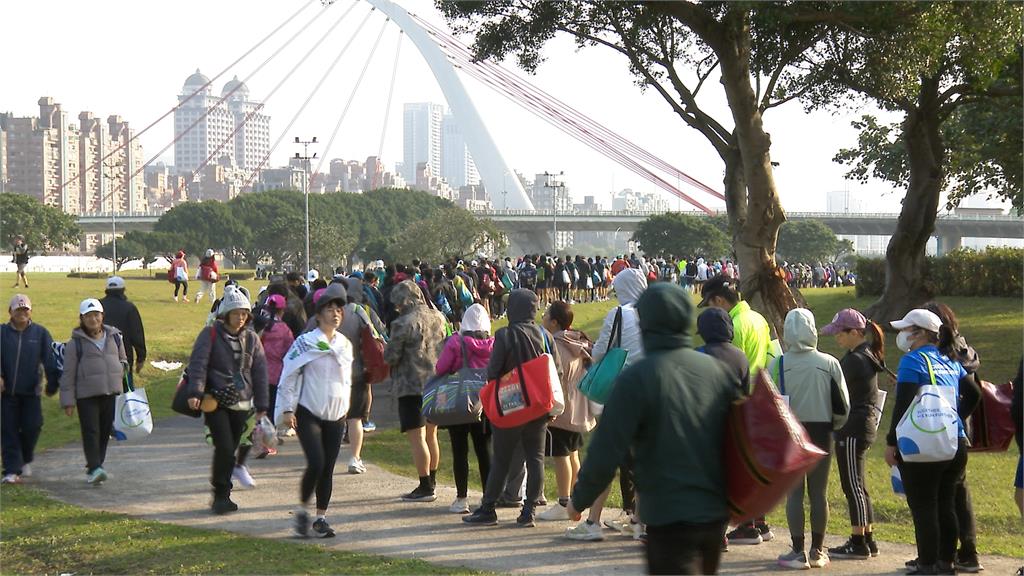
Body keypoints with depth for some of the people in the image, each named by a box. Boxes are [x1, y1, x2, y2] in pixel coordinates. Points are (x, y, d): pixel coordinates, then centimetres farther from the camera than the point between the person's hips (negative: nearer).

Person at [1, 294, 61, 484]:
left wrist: (53, 383, -1)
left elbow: (50, 359, 3)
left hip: (31, 391, 0)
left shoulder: (40, 333, 4)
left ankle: (26, 459, 25)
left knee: (32, 427, -3)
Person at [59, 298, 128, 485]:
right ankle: (94, 468, -16)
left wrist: (120, 369, 3)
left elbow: (123, 360, 27)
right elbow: (68, 373, 0)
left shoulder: (114, 337, 12)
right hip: (87, 394, -4)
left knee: (105, 431, 8)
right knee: (91, 431, -12)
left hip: (111, 392, 4)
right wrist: (68, 401, -4)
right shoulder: (75, 343, 0)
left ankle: (94, 468, 19)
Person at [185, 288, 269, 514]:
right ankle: (221, 495, -4)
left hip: (241, 404, 4)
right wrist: (195, 392, -21)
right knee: (224, 448, -14)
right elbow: (198, 364, -8)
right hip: (215, 402, -4)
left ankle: (221, 496, 18)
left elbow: (259, 372, 12)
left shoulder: (251, 339, 11)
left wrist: (261, 405, 8)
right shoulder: (210, 335, -1)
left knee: (230, 450, 6)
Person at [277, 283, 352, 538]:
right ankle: (302, 511, 2)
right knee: (316, 463, -17)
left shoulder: (345, 345, 10)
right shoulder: (306, 342, -7)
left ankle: (321, 518, 12)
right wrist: (287, 409, -9)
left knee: (328, 469, 4)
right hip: (308, 414, -5)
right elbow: (288, 375, -5)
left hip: (335, 416, 5)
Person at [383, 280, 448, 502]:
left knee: (417, 437, -5)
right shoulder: (438, 318, 6)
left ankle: (425, 488, -6)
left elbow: (390, 357, -12)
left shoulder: (403, 324, -14)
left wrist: (386, 349, 8)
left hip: (412, 386, -8)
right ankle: (431, 482, 26)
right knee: (431, 435, 17)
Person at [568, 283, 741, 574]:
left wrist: (579, 500, 0)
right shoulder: (716, 369, 1)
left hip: (669, 516, -6)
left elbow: (606, 450, -13)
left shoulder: (637, 378, -14)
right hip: (716, 512, 6)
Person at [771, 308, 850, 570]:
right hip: (821, 434, 1)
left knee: (794, 492, 3)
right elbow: (842, 407, 1)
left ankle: (798, 552, 3)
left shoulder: (778, 364, -9)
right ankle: (817, 552, 15)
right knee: (819, 492, 9)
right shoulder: (829, 364, -5)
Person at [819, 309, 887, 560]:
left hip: (852, 428, -10)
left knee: (853, 485, -4)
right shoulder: (868, 356, 13)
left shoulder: (854, 360, -17)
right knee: (858, 486, 15)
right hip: (866, 424, 10)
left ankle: (859, 543, 0)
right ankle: (867, 540, 19)